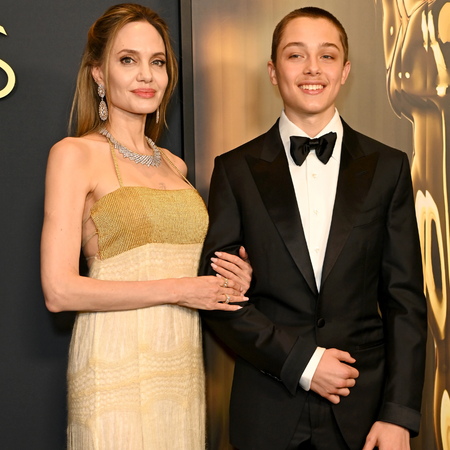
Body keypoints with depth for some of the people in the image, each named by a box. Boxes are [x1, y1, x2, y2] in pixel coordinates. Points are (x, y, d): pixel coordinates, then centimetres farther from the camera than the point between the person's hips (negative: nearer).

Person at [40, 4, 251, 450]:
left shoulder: (174, 165, 14)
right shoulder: (74, 153, -5)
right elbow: (60, 290, -13)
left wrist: (236, 279, 1)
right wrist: (177, 289, -13)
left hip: (184, 365, 6)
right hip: (115, 368, -5)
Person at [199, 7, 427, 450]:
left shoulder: (388, 167, 2)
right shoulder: (236, 170, 0)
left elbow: (405, 300, 0)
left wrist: (399, 414, -6)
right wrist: (299, 360, -12)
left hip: (363, 407, 1)